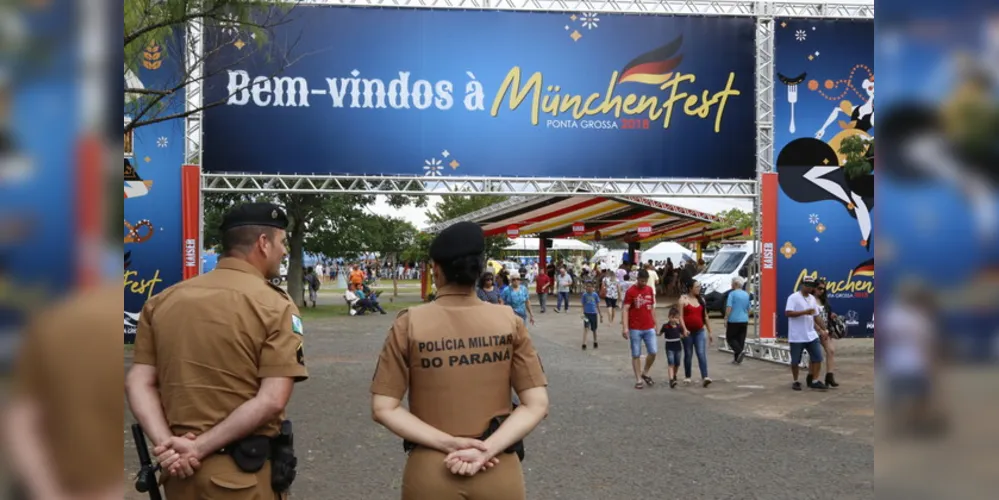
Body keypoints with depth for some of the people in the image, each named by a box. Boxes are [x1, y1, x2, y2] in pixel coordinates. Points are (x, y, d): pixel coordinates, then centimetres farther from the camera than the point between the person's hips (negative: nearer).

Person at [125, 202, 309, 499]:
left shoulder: (163, 301, 5)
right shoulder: (275, 306, -11)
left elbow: (138, 383, -1)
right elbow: (271, 400, -19)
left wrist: (166, 443, -10)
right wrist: (198, 449, -15)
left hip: (179, 467, 5)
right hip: (245, 474, -5)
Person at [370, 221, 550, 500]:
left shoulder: (409, 324, -8)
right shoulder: (509, 322, -6)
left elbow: (383, 409, -9)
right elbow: (537, 404, -8)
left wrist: (450, 443, -11)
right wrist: (486, 449, -13)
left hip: (429, 472, 0)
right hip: (500, 472, 1)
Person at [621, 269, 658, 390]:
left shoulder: (650, 290, 9)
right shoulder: (631, 291, -8)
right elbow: (625, 309, -13)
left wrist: (654, 323, 17)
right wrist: (625, 327, -21)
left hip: (649, 328, 5)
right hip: (635, 329, -5)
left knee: (653, 352, 0)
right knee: (636, 355, 2)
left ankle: (645, 373, 22)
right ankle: (638, 380, 10)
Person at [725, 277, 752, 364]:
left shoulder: (732, 294, -10)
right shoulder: (746, 294, 10)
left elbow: (729, 308, -16)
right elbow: (748, 309, 18)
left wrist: (726, 319, -11)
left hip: (734, 320, -6)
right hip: (744, 321, 6)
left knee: (730, 338, 4)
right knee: (741, 340, 9)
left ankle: (740, 351, -17)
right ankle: (737, 359, 9)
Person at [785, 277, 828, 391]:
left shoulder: (812, 299, 13)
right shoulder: (793, 297, -10)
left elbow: (815, 316, 19)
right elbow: (788, 313, -21)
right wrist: (805, 312, -25)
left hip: (811, 335, 6)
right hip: (796, 336, -6)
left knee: (817, 357, -1)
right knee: (795, 360, 3)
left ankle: (814, 381, 6)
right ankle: (796, 382, 18)